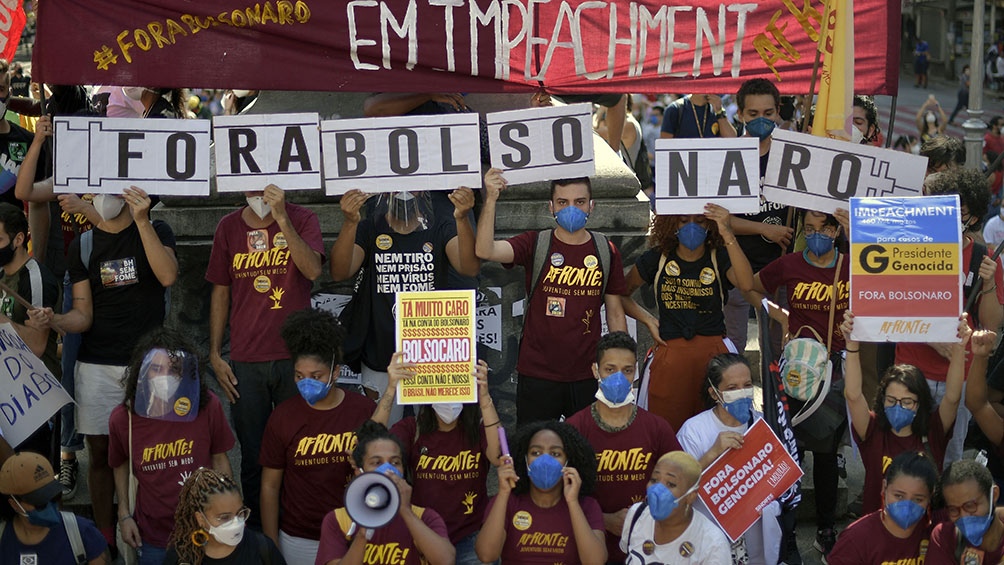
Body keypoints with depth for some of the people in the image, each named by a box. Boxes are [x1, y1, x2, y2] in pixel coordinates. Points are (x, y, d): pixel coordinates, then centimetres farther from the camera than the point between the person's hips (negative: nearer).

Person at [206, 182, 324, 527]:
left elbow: (313, 270, -18)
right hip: (245, 362, 2)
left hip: (295, 357, -2)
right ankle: (257, 530, 22)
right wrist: (215, 355, 5)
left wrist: (282, 218, -25)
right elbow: (220, 292, 10)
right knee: (253, 457, 8)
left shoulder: (302, 220, -1)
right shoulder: (229, 227, 6)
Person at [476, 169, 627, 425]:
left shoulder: (606, 251, 5)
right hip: (537, 374, -1)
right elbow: (485, 250, -19)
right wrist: (491, 200, -28)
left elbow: (615, 314, 10)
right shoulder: (534, 244, -1)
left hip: (588, 375, 2)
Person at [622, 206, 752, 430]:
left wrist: (727, 234, -25)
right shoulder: (657, 258, 6)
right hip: (670, 353, 1)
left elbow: (747, 284, -20)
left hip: (713, 351, -1)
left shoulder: (720, 258, 3)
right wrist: (647, 320, 5)